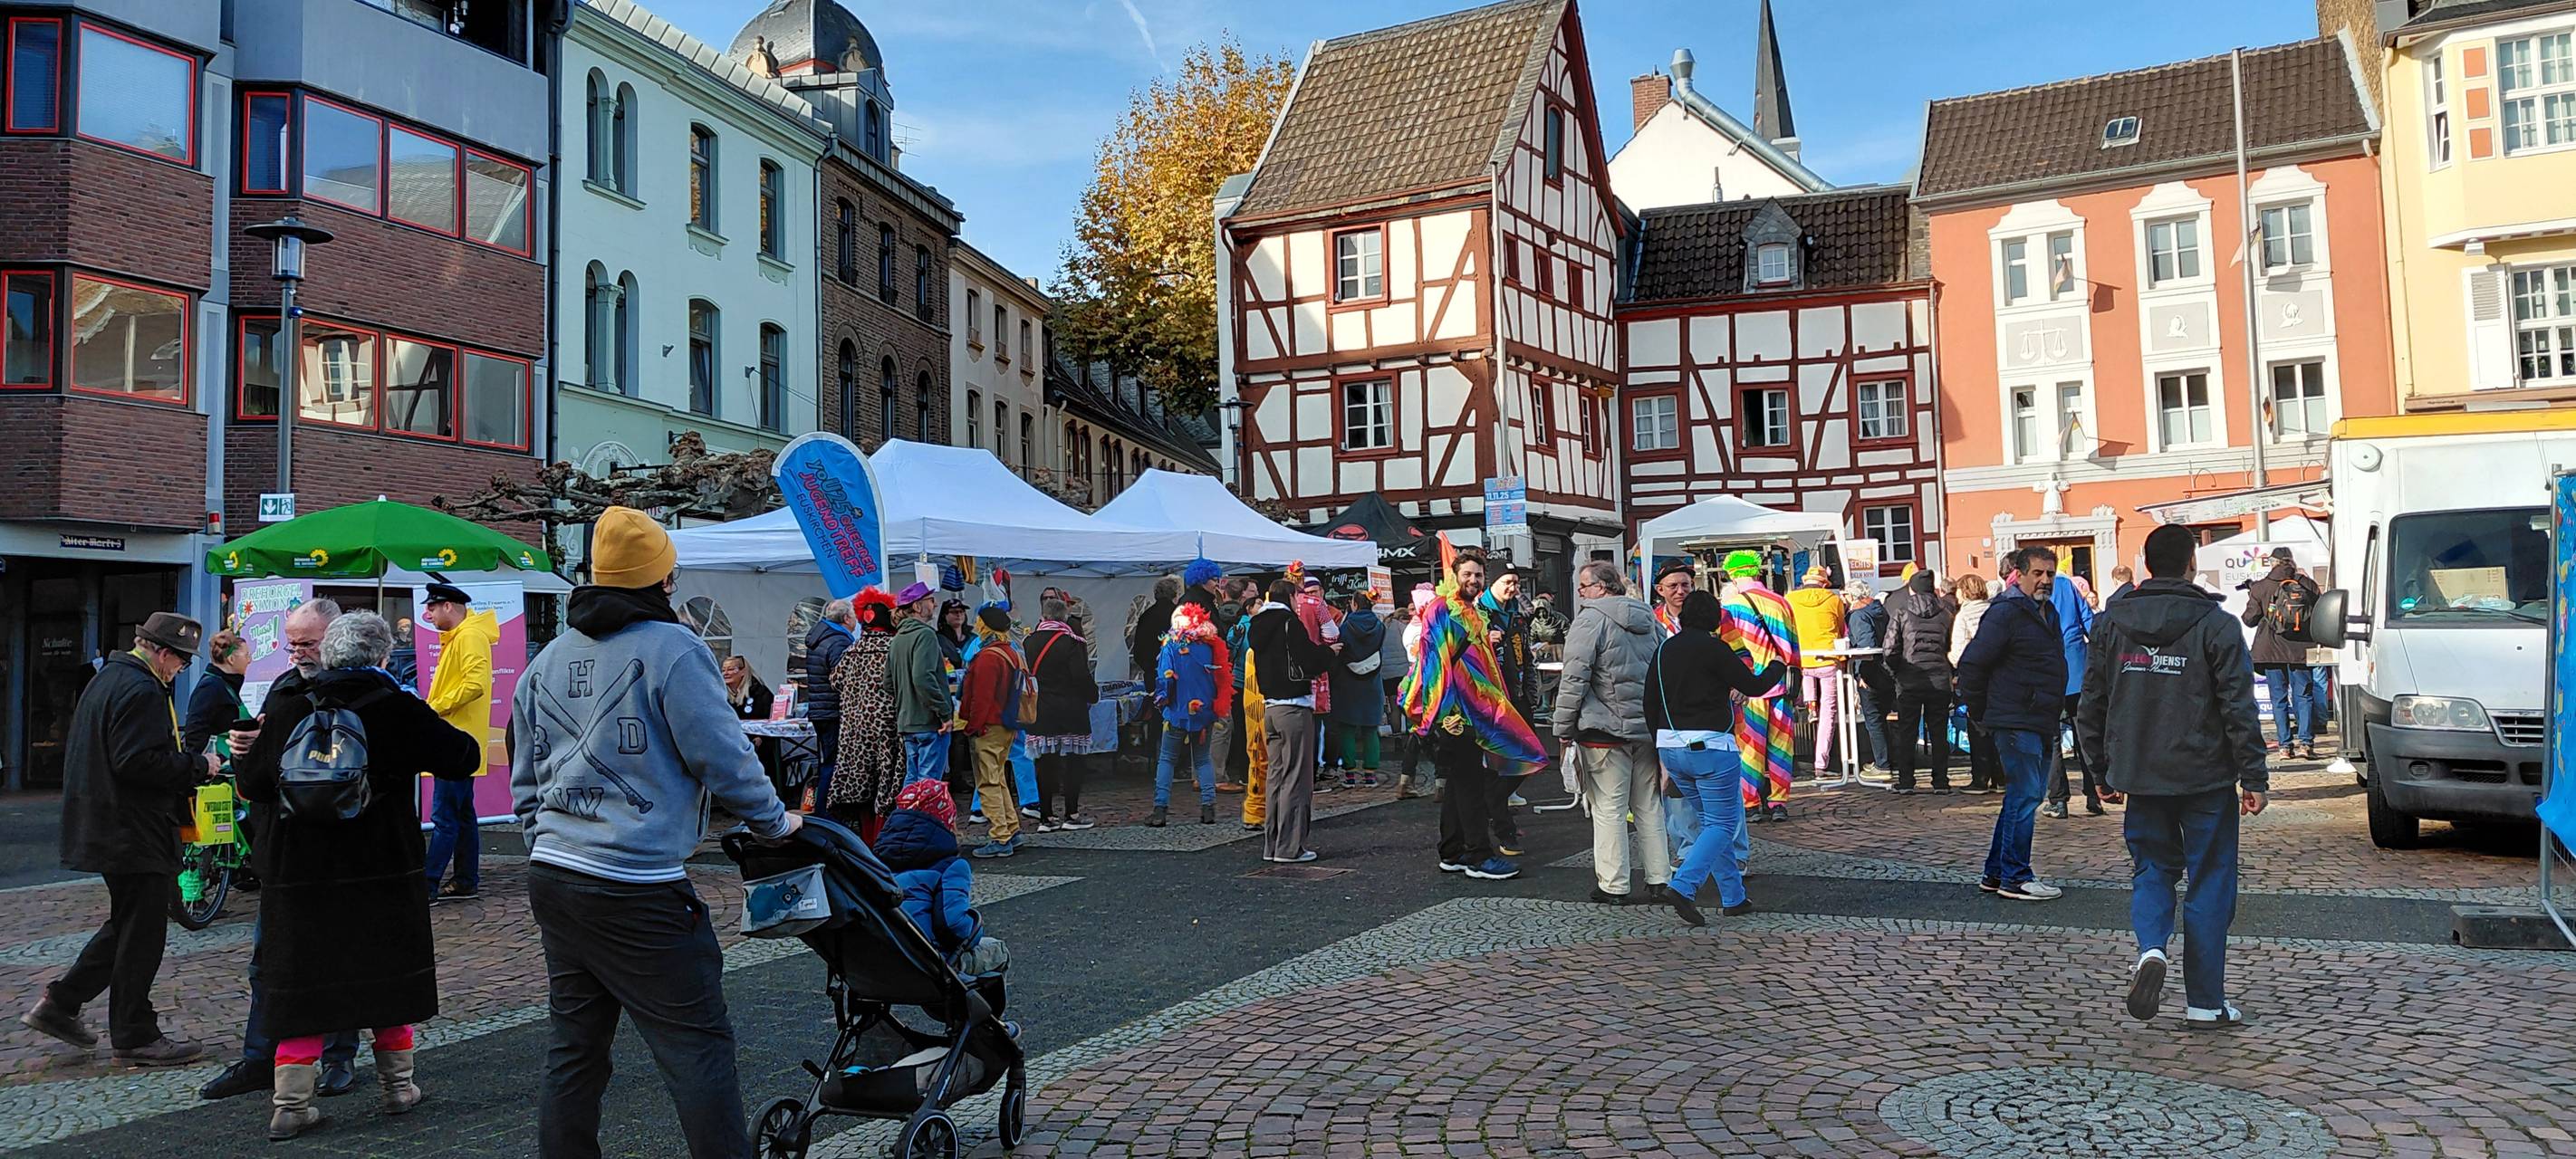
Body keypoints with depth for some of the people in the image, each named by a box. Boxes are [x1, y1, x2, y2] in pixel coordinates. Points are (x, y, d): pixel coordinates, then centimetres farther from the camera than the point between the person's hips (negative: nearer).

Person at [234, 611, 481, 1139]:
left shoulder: (290, 713, -1)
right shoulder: (400, 711, -9)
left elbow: (251, 784, 7)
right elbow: (464, 757, -3)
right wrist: (436, 730, 16)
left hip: (300, 873, 2)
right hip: (385, 872, -2)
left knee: (302, 982, 8)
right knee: (390, 973, 13)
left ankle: (289, 1103, 8)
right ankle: (397, 1085, 22)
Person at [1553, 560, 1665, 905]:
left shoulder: (1590, 620, -10)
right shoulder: (1647, 620, 14)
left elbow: (1574, 679, -14)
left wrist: (1564, 728, -6)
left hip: (1605, 730, -7)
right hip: (1648, 728, 7)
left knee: (1609, 808, -1)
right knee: (1649, 806, 14)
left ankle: (1614, 886, 2)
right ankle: (1659, 878, 19)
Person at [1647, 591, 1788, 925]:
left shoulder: (1664, 650, 10)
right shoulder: (1713, 647, -10)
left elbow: (1650, 705, 11)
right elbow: (1754, 686, -6)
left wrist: (1661, 753, 18)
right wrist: (1778, 664, 14)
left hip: (1670, 745, 7)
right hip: (1710, 745, -7)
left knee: (1711, 821, 17)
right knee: (1722, 824, -1)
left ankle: (1733, 897, 18)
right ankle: (1682, 887, -18)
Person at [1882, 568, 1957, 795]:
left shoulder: (1901, 613, -3)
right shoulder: (1946, 614, 6)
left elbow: (1891, 648, -6)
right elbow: (1952, 647, 7)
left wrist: (1896, 672, 7)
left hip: (1910, 681, -2)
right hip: (1939, 680, 2)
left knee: (1906, 732, 6)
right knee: (1939, 733, 8)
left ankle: (1905, 781, 5)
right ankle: (1941, 782, 8)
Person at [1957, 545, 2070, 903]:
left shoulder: (2048, 612, 16)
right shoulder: (2005, 613, -14)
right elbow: (1972, 664, -16)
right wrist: (1980, 713, -9)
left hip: (2041, 723, 10)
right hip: (2015, 722, -10)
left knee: (2023, 797, 13)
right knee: (2025, 797, -7)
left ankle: (1996, 873, 22)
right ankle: (2015, 878, 2)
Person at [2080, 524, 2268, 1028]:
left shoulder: (2111, 623, 3)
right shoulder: (2214, 624, -8)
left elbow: (2091, 704, 7)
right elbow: (2239, 708, -9)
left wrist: (2102, 768, 17)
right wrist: (2254, 778, -4)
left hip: (2140, 777, 3)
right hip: (2205, 778, -3)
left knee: (2152, 869, 17)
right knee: (2209, 884, 7)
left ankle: (2150, 949, -10)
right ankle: (2205, 1002, 10)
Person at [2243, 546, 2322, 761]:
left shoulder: (2260, 588, -3)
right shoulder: (2308, 585, 1)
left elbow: (2250, 620, 0)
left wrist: (2251, 599, 17)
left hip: (2271, 651, -1)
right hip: (2300, 649, 1)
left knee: (2279, 699, 5)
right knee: (2304, 696, 7)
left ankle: (2286, 745, 4)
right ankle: (2305, 742, -2)